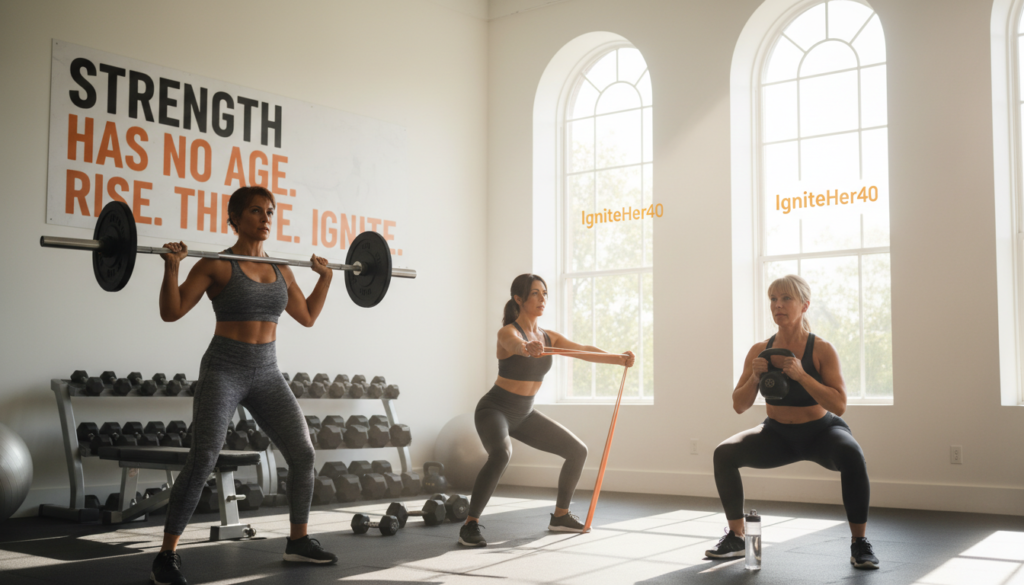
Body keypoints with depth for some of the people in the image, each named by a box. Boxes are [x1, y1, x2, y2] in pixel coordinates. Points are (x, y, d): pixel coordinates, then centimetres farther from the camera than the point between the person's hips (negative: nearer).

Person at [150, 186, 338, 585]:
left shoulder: (281, 270, 10)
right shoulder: (216, 265, -6)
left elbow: (308, 317, 20)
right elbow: (171, 312, -10)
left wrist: (326, 277, 16)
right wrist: (171, 267, -21)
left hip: (267, 373, 6)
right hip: (224, 370, -5)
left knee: (303, 454, 3)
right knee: (202, 460, -17)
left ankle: (299, 541, 21)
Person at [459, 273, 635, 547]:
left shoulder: (548, 337, 3)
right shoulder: (507, 332, -19)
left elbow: (583, 350, 12)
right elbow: (514, 344, -44)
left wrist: (618, 359, 3)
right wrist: (527, 348, -67)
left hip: (524, 414, 8)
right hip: (494, 409, -8)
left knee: (577, 451, 7)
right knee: (501, 454, -38)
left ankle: (560, 516, 23)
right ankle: (470, 525, -27)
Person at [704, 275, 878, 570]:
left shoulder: (822, 350, -17)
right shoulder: (759, 351, -7)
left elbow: (839, 406, -24)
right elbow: (739, 406, -4)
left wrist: (801, 375, -35)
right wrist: (754, 377, -24)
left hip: (821, 431, -3)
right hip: (778, 434, 3)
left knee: (851, 455, -36)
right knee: (724, 453, -19)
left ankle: (859, 543, -18)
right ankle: (735, 538, -5)